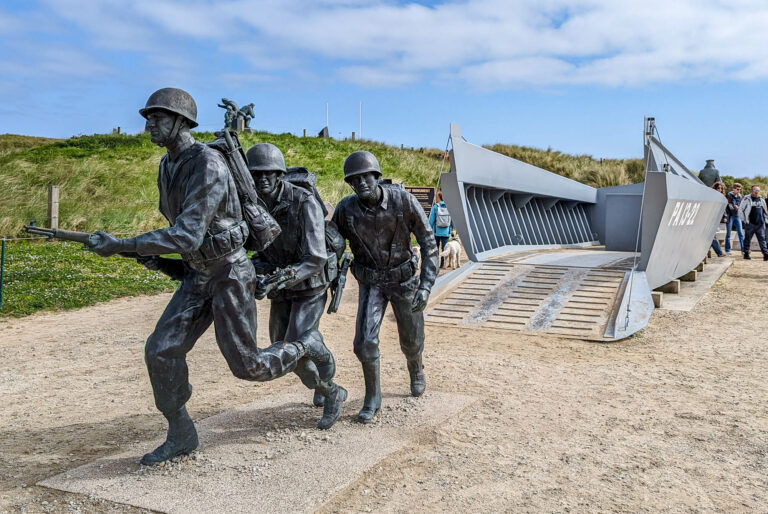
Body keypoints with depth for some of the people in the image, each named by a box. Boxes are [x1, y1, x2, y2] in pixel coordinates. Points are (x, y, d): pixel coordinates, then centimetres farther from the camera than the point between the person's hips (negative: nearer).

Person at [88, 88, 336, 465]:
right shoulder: (167, 167, 5)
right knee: (161, 350, -3)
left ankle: (306, 345, 26)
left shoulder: (208, 165, -25)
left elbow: (188, 236, -32)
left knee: (246, 366, -1)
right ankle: (180, 435, 13)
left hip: (230, 275, -8)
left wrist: (120, 246, -32)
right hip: (197, 276, 8)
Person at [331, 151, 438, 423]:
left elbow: (429, 243, -18)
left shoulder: (403, 200, -24)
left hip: (404, 279, 0)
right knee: (365, 340, -16)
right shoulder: (346, 208, -19)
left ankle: (415, 366, 50)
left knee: (411, 341, 13)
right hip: (371, 283, 1)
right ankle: (372, 398, 6)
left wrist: (426, 286, -27)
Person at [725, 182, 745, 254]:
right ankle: (727, 250, 10)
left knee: (740, 233, -1)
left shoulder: (739, 196, 9)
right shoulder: (729, 195, -7)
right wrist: (725, 216, -14)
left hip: (737, 216, 5)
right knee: (728, 234, 3)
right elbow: (725, 207, -9)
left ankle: (743, 249, -2)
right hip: (730, 216, -4)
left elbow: (741, 205, 22)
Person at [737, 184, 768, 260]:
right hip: (750, 224, -3)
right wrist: (744, 220, -2)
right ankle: (746, 253, 13)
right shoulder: (746, 199, 0)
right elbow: (740, 210, 1)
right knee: (747, 239, 4)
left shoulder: (762, 199, 15)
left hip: (760, 224, 3)